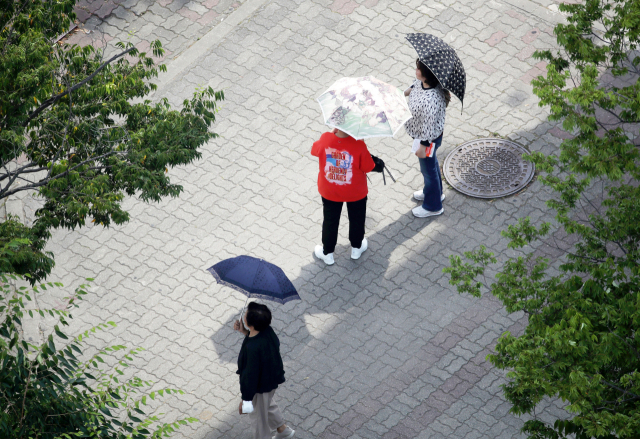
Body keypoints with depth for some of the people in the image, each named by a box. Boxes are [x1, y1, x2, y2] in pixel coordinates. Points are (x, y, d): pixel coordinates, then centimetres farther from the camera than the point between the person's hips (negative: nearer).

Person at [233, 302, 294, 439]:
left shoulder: (253, 348, -42)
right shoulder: (267, 331, -19)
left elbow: (251, 375, -32)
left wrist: (246, 399, -21)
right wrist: (244, 332, -6)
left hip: (261, 386, -8)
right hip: (271, 378, 8)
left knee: (261, 413, 20)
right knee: (267, 405, 35)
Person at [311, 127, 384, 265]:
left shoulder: (325, 139, -25)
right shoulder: (358, 145, -31)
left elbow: (315, 150, -3)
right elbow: (369, 167, -19)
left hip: (329, 191, 2)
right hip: (356, 192, -2)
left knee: (330, 221, 22)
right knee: (356, 218, 26)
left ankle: (327, 253, 38)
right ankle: (356, 248, 46)